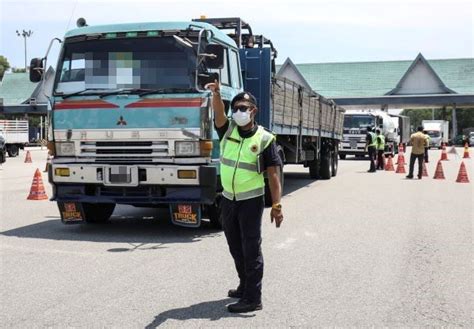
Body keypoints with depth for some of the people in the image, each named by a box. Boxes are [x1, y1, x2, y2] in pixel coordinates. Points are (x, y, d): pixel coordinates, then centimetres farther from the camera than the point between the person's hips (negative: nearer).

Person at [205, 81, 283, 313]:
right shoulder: (227, 130, 2)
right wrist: (216, 94, -39)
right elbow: (218, 113, -19)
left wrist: (276, 205, -17)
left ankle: (253, 298, 4)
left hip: (251, 201, -5)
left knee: (251, 249, -2)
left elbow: (273, 174, -11)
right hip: (228, 199, 6)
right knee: (236, 248, 18)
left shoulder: (264, 139, -9)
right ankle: (245, 285, 35)